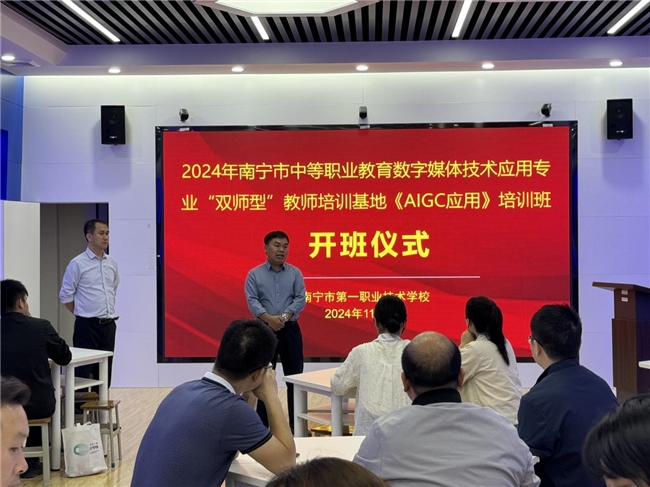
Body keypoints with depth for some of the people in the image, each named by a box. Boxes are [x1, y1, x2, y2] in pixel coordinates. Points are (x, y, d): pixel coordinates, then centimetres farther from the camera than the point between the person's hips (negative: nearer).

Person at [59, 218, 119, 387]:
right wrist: (82, 314, 2)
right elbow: (65, 295, -4)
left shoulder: (112, 263, 7)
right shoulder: (77, 263, -9)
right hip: (87, 326, -5)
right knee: (83, 372, -3)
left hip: (109, 325, 6)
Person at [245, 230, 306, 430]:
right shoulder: (254, 274, 1)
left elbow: (300, 299, -3)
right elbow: (252, 301, -9)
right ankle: (262, 423, 12)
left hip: (290, 330, 2)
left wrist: (284, 317, -19)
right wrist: (269, 318, -25)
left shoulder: (295, 273, 5)